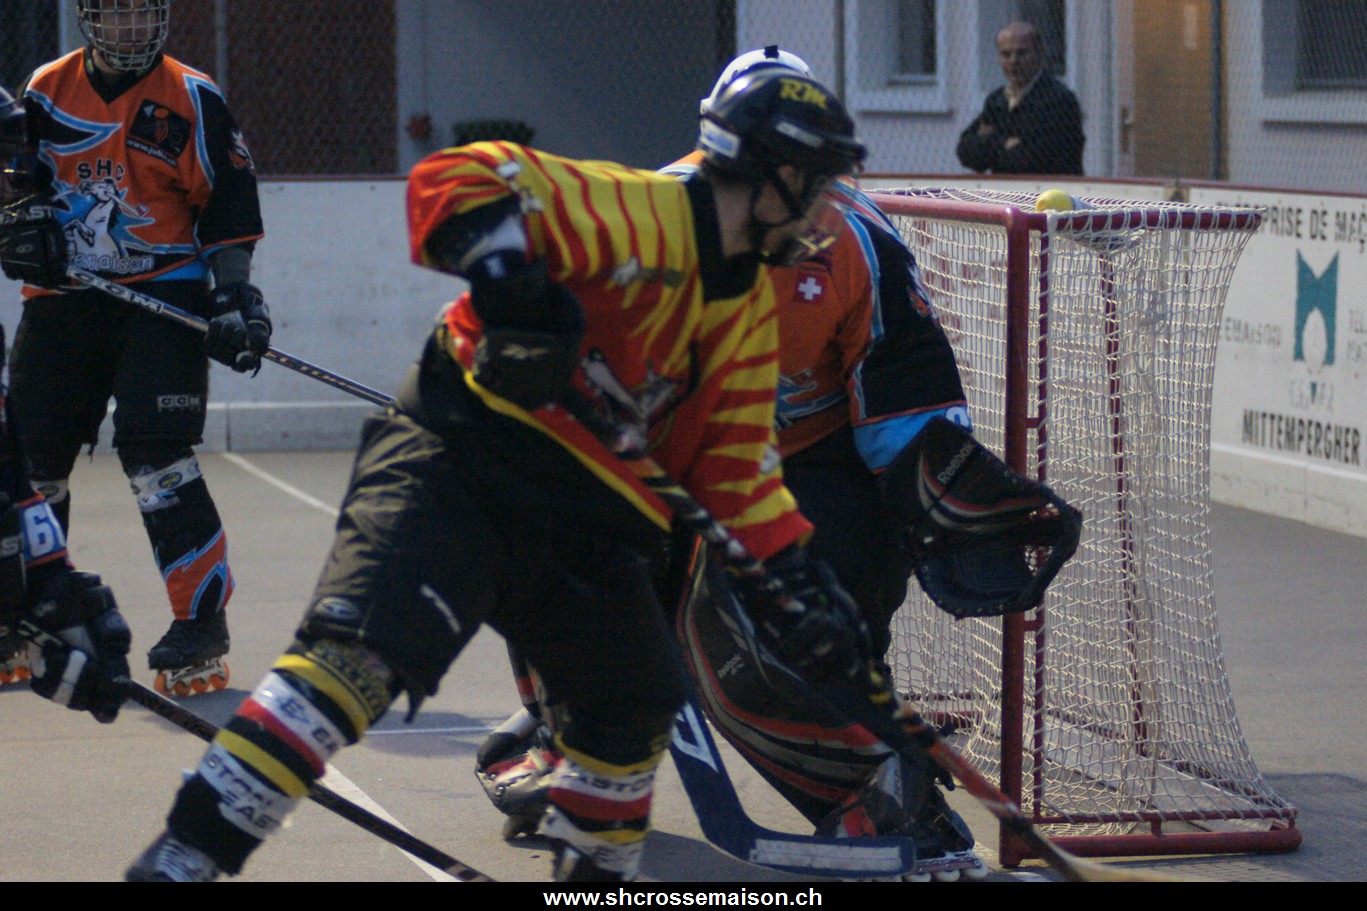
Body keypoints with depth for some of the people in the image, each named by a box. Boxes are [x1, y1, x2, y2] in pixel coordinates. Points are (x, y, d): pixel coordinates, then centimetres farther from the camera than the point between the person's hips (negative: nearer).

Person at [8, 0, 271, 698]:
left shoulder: (190, 98, -2)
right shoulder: (44, 92, 7)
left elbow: (228, 208, -1)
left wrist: (234, 300, -8)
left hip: (164, 299, -4)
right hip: (61, 301, 4)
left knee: (154, 455, -17)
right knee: (31, 457, 5)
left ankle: (203, 622, -10)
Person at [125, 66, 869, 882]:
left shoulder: (749, 308, 14)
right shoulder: (642, 214, -14)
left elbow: (735, 462, 18)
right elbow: (457, 181, -21)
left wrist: (797, 582, 9)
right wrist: (509, 280, -36)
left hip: (578, 524, 9)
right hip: (460, 462, -9)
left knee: (637, 708, 16)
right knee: (361, 656, -25)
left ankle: (594, 866, 39)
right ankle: (183, 857, -27)